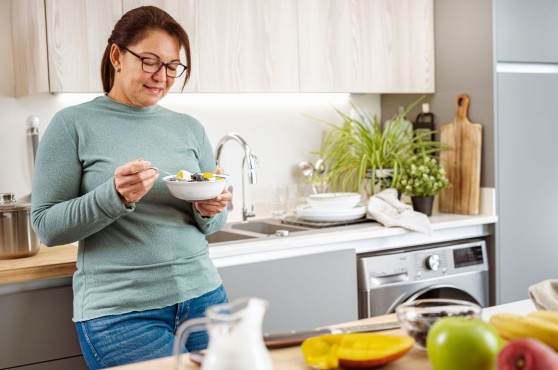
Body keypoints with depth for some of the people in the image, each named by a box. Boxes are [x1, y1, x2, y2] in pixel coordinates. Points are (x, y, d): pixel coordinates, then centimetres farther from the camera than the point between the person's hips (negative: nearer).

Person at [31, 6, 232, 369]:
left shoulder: (190, 128, 8)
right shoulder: (74, 124, -4)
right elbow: (46, 226, -7)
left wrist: (209, 212, -10)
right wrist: (115, 196, -23)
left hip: (202, 297, 4)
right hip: (120, 312, -4)